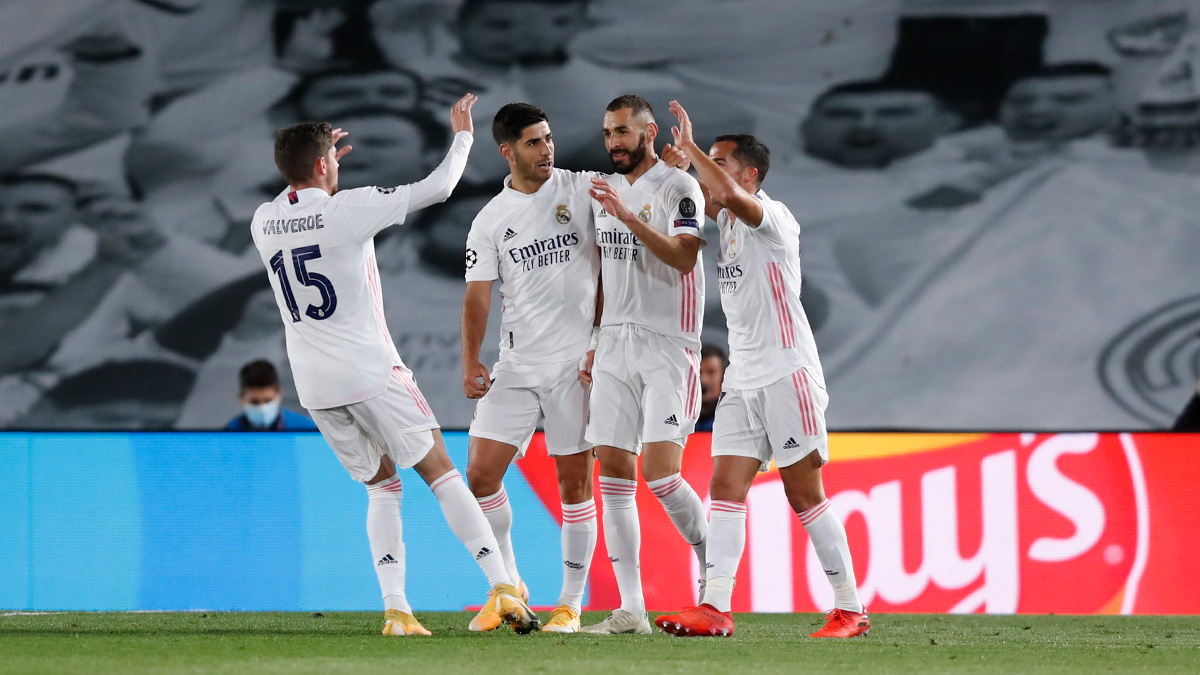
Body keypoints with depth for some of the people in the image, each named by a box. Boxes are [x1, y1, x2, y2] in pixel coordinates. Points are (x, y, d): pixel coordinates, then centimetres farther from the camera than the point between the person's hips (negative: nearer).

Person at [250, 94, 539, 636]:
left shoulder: (263, 222, 4)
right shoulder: (349, 208, -11)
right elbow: (437, 187, -4)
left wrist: (316, 167, 34)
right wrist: (462, 135, 11)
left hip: (315, 386, 5)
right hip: (370, 373, -5)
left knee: (381, 486, 15)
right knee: (440, 473, 2)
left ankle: (396, 611, 1)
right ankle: (503, 590, -5)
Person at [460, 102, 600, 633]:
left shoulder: (583, 190, 1)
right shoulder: (490, 221, 6)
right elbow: (477, 297, 3)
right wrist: (470, 361, -8)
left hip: (578, 361, -2)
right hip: (517, 365, 2)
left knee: (575, 482, -2)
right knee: (481, 475, -3)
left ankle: (572, 603, 7)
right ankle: (507, 585, 14)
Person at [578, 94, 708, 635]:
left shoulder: (678, 188, -6)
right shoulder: (606, 191, 16)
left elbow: (683, 257, -21)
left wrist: (626, 215, -27)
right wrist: (594, 345, 19)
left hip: (667, 343, -7)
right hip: (616, 344, 7)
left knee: (659, 472, -16)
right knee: (614, 472, 0)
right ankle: (630, 610, 1)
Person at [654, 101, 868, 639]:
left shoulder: (773, 217, -12)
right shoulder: (727, 220, 14)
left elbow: (729, 192, -30)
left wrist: (690, 146, -19)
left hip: (788, 375, -8)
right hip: (743, 380, 8)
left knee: (805, 495, -5)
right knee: (726, 489, -5)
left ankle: (850, 609, 3)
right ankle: (715, 608, -13)